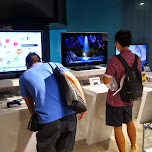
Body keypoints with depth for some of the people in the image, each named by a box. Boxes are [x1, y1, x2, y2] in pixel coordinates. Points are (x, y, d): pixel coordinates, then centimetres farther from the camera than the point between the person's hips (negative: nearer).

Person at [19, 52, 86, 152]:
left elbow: (30, 105, 22)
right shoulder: (54, 65, 19)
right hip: (70, 114, 3)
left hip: (48, 119, -2)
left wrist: (36, 118, 36)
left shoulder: (24, 77, 18)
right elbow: (74, 80, 9)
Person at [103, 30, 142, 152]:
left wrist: (105, 76, 1)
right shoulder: (138, 59, -4)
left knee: (118, 128, 9)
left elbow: (106, 81, -20)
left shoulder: (114, 60, -23)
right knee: (129, 122, 27)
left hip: (115, 100, -6)